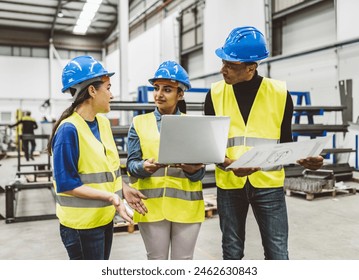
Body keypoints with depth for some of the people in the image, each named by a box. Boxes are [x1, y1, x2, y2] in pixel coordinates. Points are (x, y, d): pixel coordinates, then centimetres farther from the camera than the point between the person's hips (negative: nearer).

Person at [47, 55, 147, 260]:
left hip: (105, 217, 8)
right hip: (82, 223, -8)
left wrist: (124, 189, -1)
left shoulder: (103, 122, 4)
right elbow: (66, 184, -21)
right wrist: (110, 196, -26)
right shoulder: (69, 130, -21)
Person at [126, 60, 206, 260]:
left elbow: (200, 171, 3)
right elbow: (131, 163, 1)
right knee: (156, 260, 11)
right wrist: (144, 167, -21)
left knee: (183, 260, 11)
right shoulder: (140, 123, 5)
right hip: (152, 204, 0)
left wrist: (193, 170, -20)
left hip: (186, 205, 1)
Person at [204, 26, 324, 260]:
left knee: (278, 255, 5)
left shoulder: (279, 93, -4)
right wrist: (227, 164, -20)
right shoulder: (215, 94, -1)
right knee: (232, 253, 14)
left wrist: (304, 158, -16)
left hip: (268, 184, -1)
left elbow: (285, 141, 4)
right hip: (229, 184, 1)